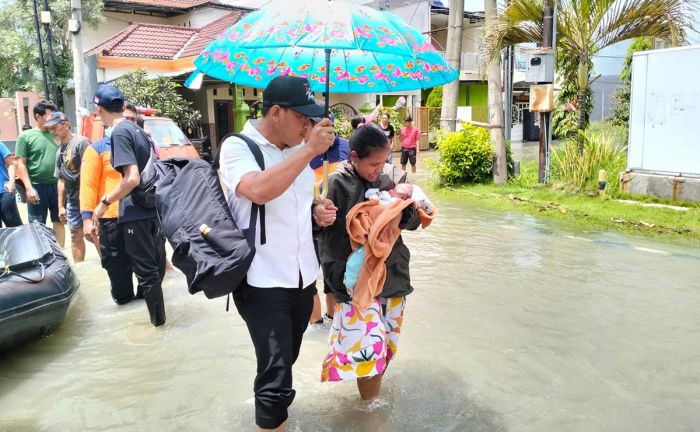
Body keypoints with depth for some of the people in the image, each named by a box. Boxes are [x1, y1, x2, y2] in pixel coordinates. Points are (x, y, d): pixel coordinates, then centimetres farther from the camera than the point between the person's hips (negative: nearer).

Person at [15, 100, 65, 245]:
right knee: (37, 226, 6)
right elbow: (21, 164, -5)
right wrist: (29, 188, -12)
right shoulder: (26, 136, -2)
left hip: (57, 185, 3)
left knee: (59, 221, 12)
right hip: (37, 186, -3)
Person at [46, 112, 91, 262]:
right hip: (72, 200, 8)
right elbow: (61, 180, 18)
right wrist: (61, 206, 16)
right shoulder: (59, 152, 15)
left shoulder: (81, 142, -10)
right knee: (75, 235, 11)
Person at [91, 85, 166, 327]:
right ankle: (158, 317, 32)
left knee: (146, 271, 0)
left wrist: (104, 203, -13)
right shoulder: (138, 130, 12)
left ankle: (158, 322, 9)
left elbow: (132, 178, -24)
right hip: (154, 207, 9)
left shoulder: (119, 133, -15)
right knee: (156, 264, 18)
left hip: (137, 212, -9)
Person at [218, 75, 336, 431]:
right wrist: (310, 150, -26)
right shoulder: (237, 147, -12)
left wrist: (317, 208, 3)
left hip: (303, 277, 7)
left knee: (284, 362, 23)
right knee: (276, 374, -5)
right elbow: (259, 190, -33)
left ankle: (271, 403, 48)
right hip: (263, 283, -7)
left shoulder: (298, 148, 8)